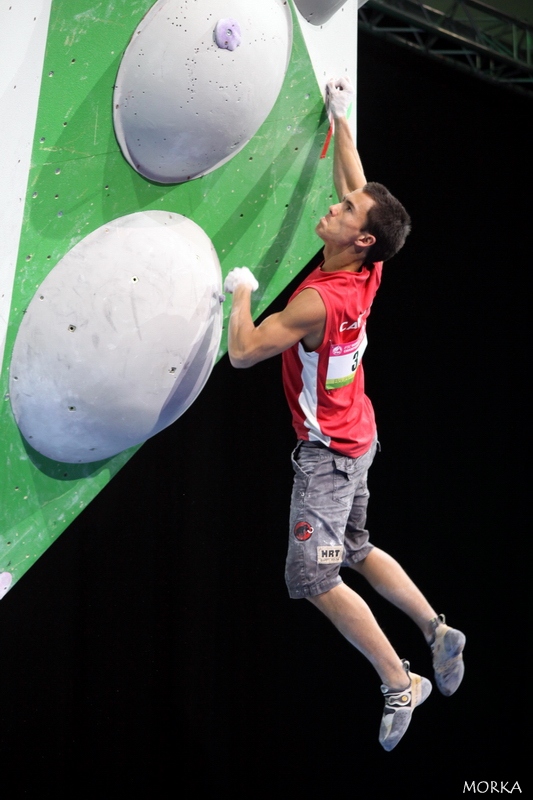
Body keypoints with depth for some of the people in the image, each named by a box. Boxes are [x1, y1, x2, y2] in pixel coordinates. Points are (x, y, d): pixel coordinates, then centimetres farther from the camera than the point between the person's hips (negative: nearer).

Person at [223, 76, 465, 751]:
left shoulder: (318, 301, -28)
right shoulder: (367, 273, -6)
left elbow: (242, 352, -23)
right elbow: (359, 187, 10)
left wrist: (241, 292, -9)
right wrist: (340, 119, 15)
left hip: (328, 450, -9)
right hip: (354, 436, 9)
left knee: (313, 577, -8)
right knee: (354, 552, 22)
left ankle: (400, 684, -2)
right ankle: (439, 633, 27)